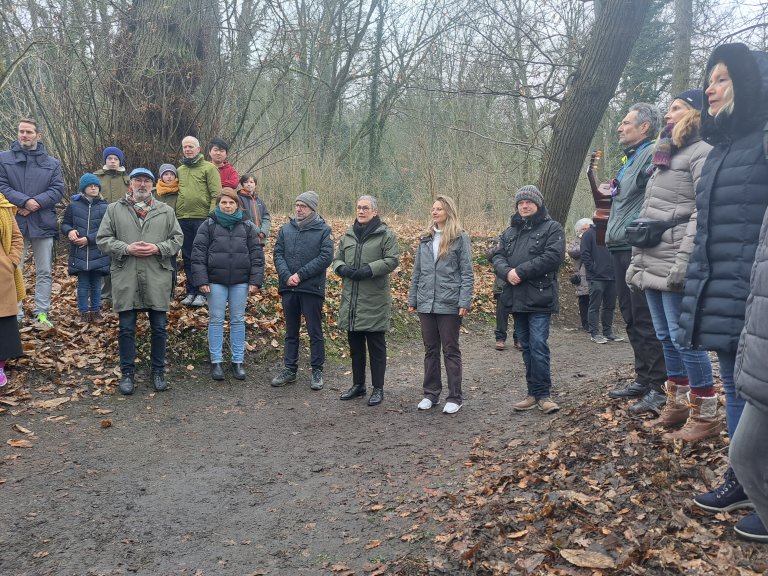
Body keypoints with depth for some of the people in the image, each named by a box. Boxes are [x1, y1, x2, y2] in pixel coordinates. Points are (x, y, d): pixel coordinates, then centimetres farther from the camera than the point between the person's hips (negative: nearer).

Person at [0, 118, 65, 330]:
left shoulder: (52, 163, 9)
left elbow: (58, 189, -1)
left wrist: (36, 203, -16)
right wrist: (24, 201, -18)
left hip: (43, 224, 1)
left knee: (45, 272, 4)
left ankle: (41, 314, 12)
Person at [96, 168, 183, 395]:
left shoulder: (165, 211, 9)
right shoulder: (114, 209, 7)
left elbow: (177, 239, 7)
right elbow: (103, 239, 3)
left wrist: (158, 248, -10)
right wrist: (126, 249, -12)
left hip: (157, 280, 1)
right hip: (126, 279, 0)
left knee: (159, 328, 7)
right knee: (126, 329, 6)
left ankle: (158, 371, 21)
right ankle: (127, 373, 19)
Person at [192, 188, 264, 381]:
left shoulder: (247, 227, 7)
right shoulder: (208, 225, 2)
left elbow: (256, 255, 5)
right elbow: (198, 253, -1)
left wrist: (256, 280, -3)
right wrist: (201, 280, -9)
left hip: (240, 282, 1)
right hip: (216, 281, -1)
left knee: (238, 320, 7)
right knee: (216, 320, 4)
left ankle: (238, 361, 16)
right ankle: (216, 362, 14)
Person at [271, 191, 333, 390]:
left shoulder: (323, 230, -2)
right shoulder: (286, 229, 10)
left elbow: (326, 257, -11)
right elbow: (278, 254, 5)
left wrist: (301, 274, -15)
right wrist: (287, 276, -12)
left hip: (312, 288, -4)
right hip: (288, 288, 4)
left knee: (315, 332, 4)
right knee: (291, 331, 13)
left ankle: (317, 371, 14)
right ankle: (289, 369, 23)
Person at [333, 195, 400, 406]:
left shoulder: (385, 234, -2)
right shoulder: (348, 234, 15)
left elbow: (392, 260, -11)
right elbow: (337, 259, 17)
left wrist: (368, 270, -19)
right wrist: (343, 268, -5)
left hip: (374, 301, -5)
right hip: (351, 299, 6)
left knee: (376, 346, 3)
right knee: (355, 345, 14)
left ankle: (378, 388, 13)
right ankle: (358, 384, 27)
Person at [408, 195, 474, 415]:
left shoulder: (460, 238, -4)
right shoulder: (425, 240, 11)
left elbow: (467, 273, -7)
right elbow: (417, 272, 14)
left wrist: (464, 302, -14)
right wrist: (412, 300, 10)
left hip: (449, 304, -5)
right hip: (426, 304, 5)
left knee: (450, 350, 4)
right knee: (430, 350, 12)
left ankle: (455, 397, 13)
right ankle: (431, 393, 23)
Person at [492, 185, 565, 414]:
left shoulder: (552, 228, 0)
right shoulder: (510, 231, 19)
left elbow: (553, 256, -14)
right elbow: (498, 257, 10)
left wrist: (520, 271, -17)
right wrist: (507, 272, -13)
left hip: (540, 299, -6)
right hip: (516, 299, 6)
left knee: (538, 345, -11)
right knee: (527, 346, 10)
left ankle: (542, 394, -1)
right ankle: (534, 393, 18)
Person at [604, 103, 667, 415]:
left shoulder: (653, 154, -9)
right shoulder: (631, 159, 21)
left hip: (638, 249, -10)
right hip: (621, 249, 10)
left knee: (646, 320, -7)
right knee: (632, 319, 14)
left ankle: (659, 389, 1)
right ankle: (643, 380, 24)